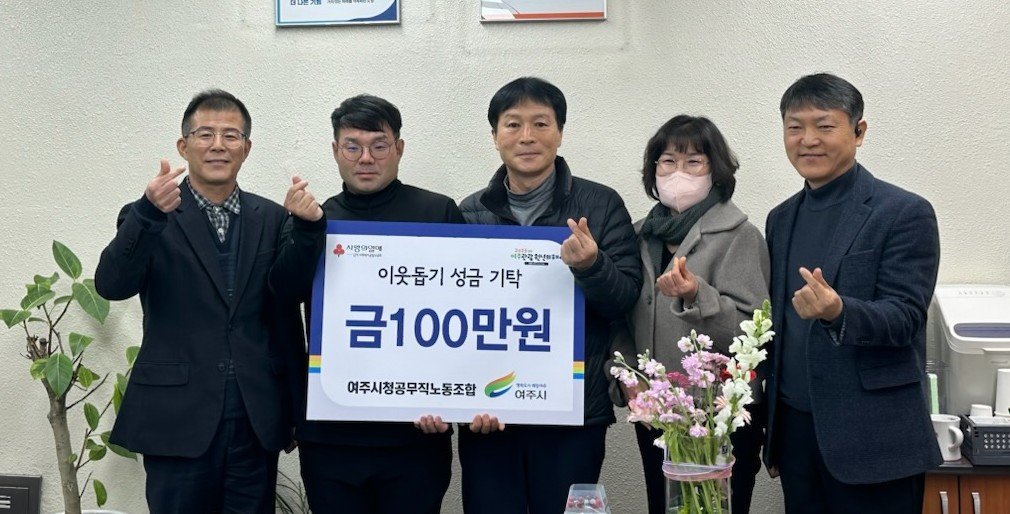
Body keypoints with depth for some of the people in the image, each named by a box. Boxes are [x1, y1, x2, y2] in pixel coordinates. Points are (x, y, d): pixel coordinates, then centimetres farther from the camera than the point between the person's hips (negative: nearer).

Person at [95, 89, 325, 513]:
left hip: (257, 423, 3)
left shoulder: (272, 218, 9)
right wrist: (149, 212, -29)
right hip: (178, 422, -2)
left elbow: (288, 311, 11)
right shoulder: (149, 218, 1)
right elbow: (112, 286, -17)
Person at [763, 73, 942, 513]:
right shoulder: (782, 219, 11)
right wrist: (772, 433, 12)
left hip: (871, 443, -5)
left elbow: (904, 318, -13)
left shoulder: (906, 213, -7)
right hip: (794, 430, 5)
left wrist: (838, 311, -33)